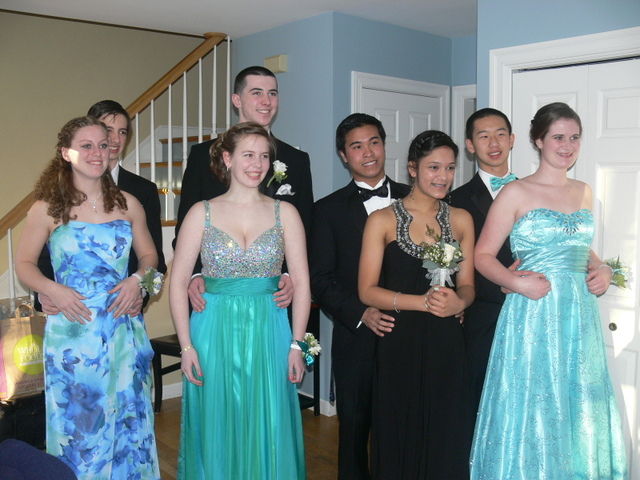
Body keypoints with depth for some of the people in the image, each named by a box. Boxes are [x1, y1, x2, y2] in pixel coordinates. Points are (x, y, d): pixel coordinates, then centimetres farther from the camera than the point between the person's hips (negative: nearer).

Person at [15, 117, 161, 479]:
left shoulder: (128, 204, 3)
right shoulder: (47, 209, -2)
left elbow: (149, 254, 13)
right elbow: (25, 264, 5)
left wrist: (137, 279, -6)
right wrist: (53, 290, -13)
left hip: (123, 329, 2)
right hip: (72, 330, -2)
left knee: (128, 419, 11)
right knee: (76, 421, 9)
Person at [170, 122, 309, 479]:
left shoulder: (285, 213, 2)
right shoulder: (202, 213, 0)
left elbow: (301, 282, 1)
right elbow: (178, 282, 0)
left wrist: (296, 345, -4)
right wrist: (187, 346, -6)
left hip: (268, 333, 0)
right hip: (214, 332, 0)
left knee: (269, 433, 7)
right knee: (216, 431, 11)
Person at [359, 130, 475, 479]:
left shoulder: (461, 220, 9)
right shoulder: (382, 220, -1)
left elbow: (467, 285, 10)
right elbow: (367, 291, -5)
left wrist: (458, 302, -13)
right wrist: (423, 302, -17)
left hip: (446, 346, 3)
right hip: (398, 348, -2)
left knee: (446, 439, 7)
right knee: (399, 439, 6)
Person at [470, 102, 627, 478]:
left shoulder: (584, 192, 12)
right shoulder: (516, 193, -5)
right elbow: (483, 255, -5)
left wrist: (603, 270, 5)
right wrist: (516, 282, -21)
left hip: (580, 316, 6)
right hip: (534, 314, -5)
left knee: (581, 411, 13)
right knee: (531, 413, 3)